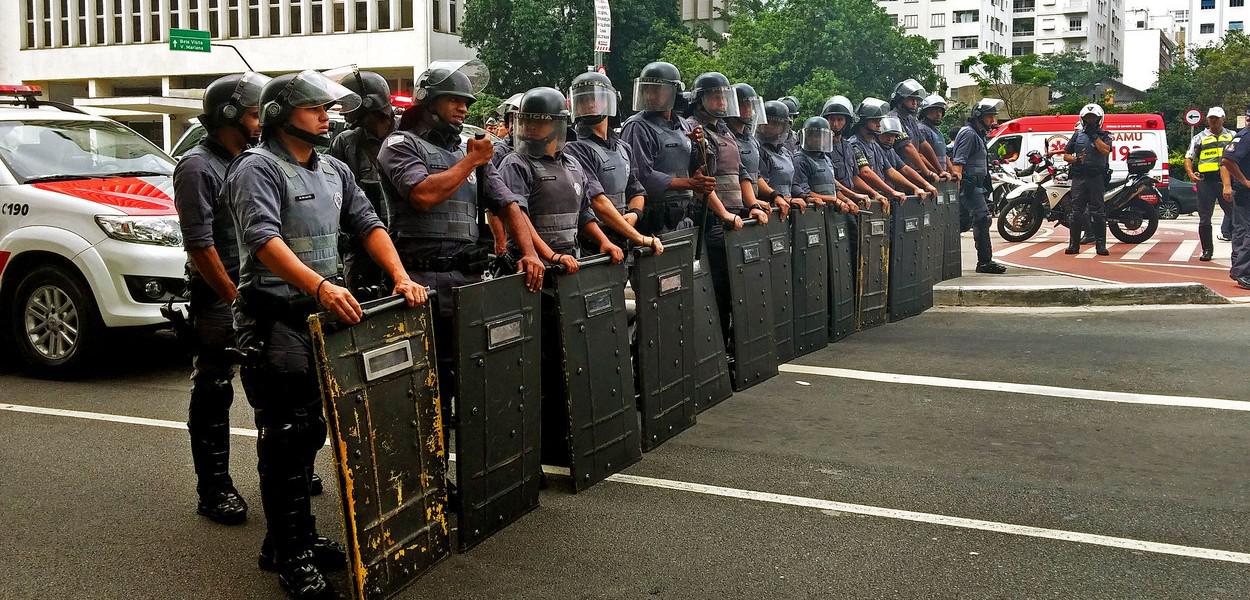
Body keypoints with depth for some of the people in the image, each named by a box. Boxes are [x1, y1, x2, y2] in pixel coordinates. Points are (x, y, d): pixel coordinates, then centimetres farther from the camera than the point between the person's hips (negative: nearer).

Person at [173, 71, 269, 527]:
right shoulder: (198, 167, -10)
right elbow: (199, 244, -16)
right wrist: (235, 298, -16)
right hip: (218, 297, -7)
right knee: (213, 394, 0)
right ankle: (214, 489, 6)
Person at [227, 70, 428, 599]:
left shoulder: (334, 172, 15)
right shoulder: (258, 168, -10)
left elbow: (367, 224, 12)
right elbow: (263, 239, -25)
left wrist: (400, 276, -4)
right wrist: (321, 285, -38)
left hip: (321, 316, 8)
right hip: (274, 319, -8)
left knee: (310, 431, 14)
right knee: (285, 436, -5)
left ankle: (299, 537, 26)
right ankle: (290, 555, 4)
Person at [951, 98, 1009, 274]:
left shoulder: (978, 134, 23)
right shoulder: (969, 133, -10)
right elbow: (958, 162, -19)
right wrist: (958, 186, -26)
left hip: (977, 185, 11)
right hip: (969, 185, -11)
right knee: (982, 219, -14)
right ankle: (985, 261, -15)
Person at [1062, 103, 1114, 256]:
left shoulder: (1104, 135, 8)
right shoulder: (1078, 134, 15)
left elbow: (1106, 150, -12)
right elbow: (1066, 154, 15)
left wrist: (1094, 136, -10)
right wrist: (1075, 159, -6)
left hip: (1097, 176, -2)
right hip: (1079, 176, 2)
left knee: (1098, 212, -4)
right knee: (1076, 211, 0)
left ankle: (1101, 245, -1)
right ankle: (1074, 245, 3)